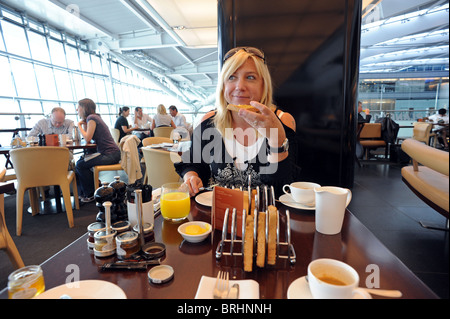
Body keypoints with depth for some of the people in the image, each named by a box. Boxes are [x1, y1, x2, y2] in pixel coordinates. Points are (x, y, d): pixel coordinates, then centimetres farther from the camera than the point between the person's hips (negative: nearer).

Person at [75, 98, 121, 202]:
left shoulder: (92, 118, -11)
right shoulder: (93, 117, 18)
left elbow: (87, 138, -18)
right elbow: (87, 136, 16)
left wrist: (79, 125, -4)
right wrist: (83, 122, 11)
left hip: (110, 154, -10)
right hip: (108, 153, 10)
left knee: (81, 165, -10)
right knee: (80, 162, 13)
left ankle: (91, 195, 5)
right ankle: (83, 192, 19)